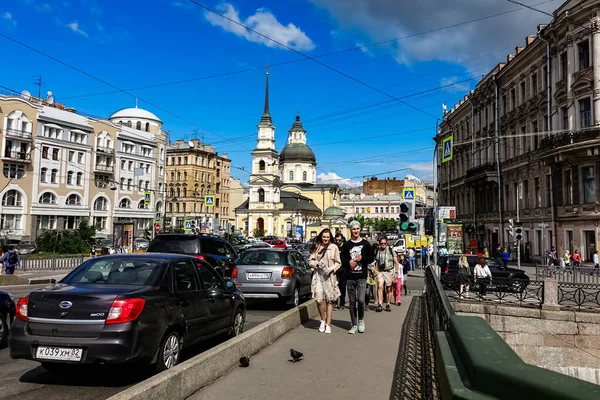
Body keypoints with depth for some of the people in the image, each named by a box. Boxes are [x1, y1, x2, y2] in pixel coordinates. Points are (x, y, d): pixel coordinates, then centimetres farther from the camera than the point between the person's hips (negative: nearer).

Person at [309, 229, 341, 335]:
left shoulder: (334, 247, 1)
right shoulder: (316, 247, 7)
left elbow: (338, 262, 4)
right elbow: (310, 261, 10)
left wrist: (331, 269, -12)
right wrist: (317, 263, -9)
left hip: (329, 276, -1)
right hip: (318, 275, 1)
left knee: (329, 301, 4)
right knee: (319, 300, -8)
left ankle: (328, 324, 14)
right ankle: (323, 320, 18)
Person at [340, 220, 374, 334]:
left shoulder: (365, 244, 6)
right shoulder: (346, 245, 7)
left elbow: (371, 258, 7)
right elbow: (342, 259, 8)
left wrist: (362, 258, -10)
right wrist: (348, 262, -12)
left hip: (362, 277, -1)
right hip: (350, 277, 2)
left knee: (361, 300, -12)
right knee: (352, 301, 6)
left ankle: (361, 320, 13)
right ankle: (354, 325, 16)